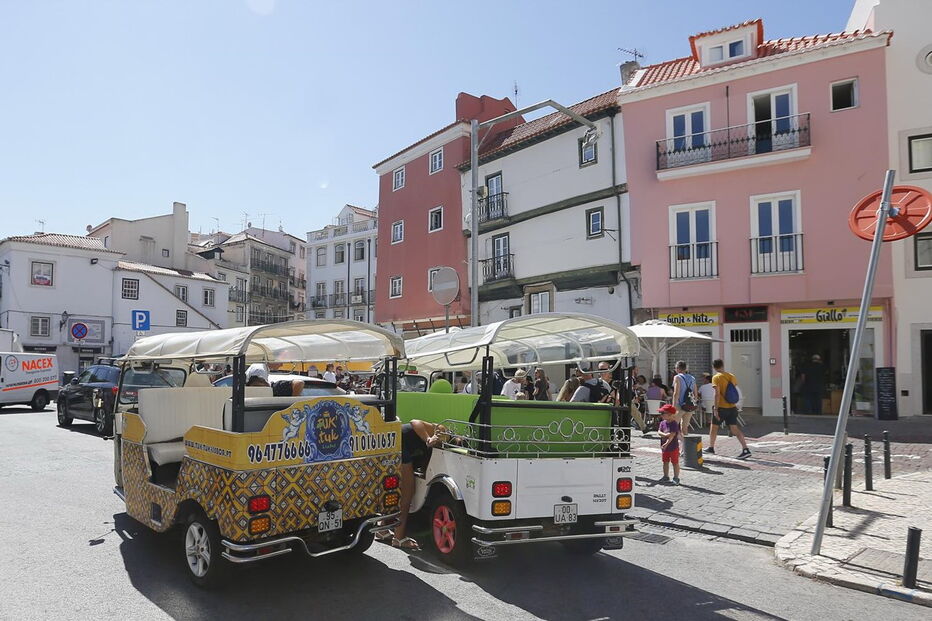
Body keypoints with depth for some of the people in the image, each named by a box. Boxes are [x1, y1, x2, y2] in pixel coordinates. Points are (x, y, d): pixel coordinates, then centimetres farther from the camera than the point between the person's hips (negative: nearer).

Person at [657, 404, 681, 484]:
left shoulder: (674, 424, -16)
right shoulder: (662, 423, 4)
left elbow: (672, 435, -24)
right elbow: (659, 431, -4)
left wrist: (666, 444, -31)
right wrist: (665, 434, -25)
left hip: (673, 447, -7)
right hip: (664, 447, 7)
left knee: (675, 462, 4)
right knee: (665, 462, 16)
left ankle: (676, 478, 13)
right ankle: (666, 476, 28)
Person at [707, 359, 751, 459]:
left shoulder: (716, 378, -11)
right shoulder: (732, 376, 7)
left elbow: (717, 394, -18)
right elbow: (735, 392, 14)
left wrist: (716, 409, -17)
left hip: (721, 407, -5)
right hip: (732, 407, 5)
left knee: (713, 427, 13)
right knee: (735, 428, 4)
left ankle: (711, 448, 25)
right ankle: (745, 449, -7)